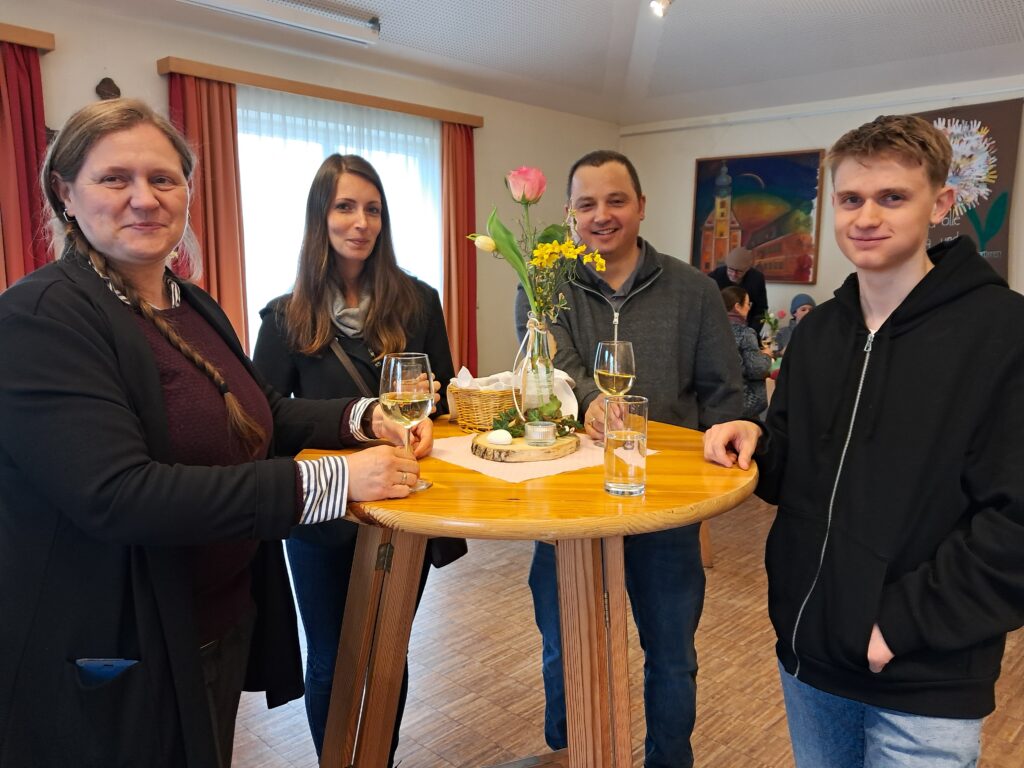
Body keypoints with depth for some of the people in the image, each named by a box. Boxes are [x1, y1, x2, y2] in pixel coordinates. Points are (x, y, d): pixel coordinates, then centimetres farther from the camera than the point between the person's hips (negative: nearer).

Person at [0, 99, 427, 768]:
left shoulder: (193, 305, 6)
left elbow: (261, 416, 16)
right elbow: (116, 496, -29)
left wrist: (364, 417, -3)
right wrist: (330, 480, -30)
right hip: (113, 659, -7)